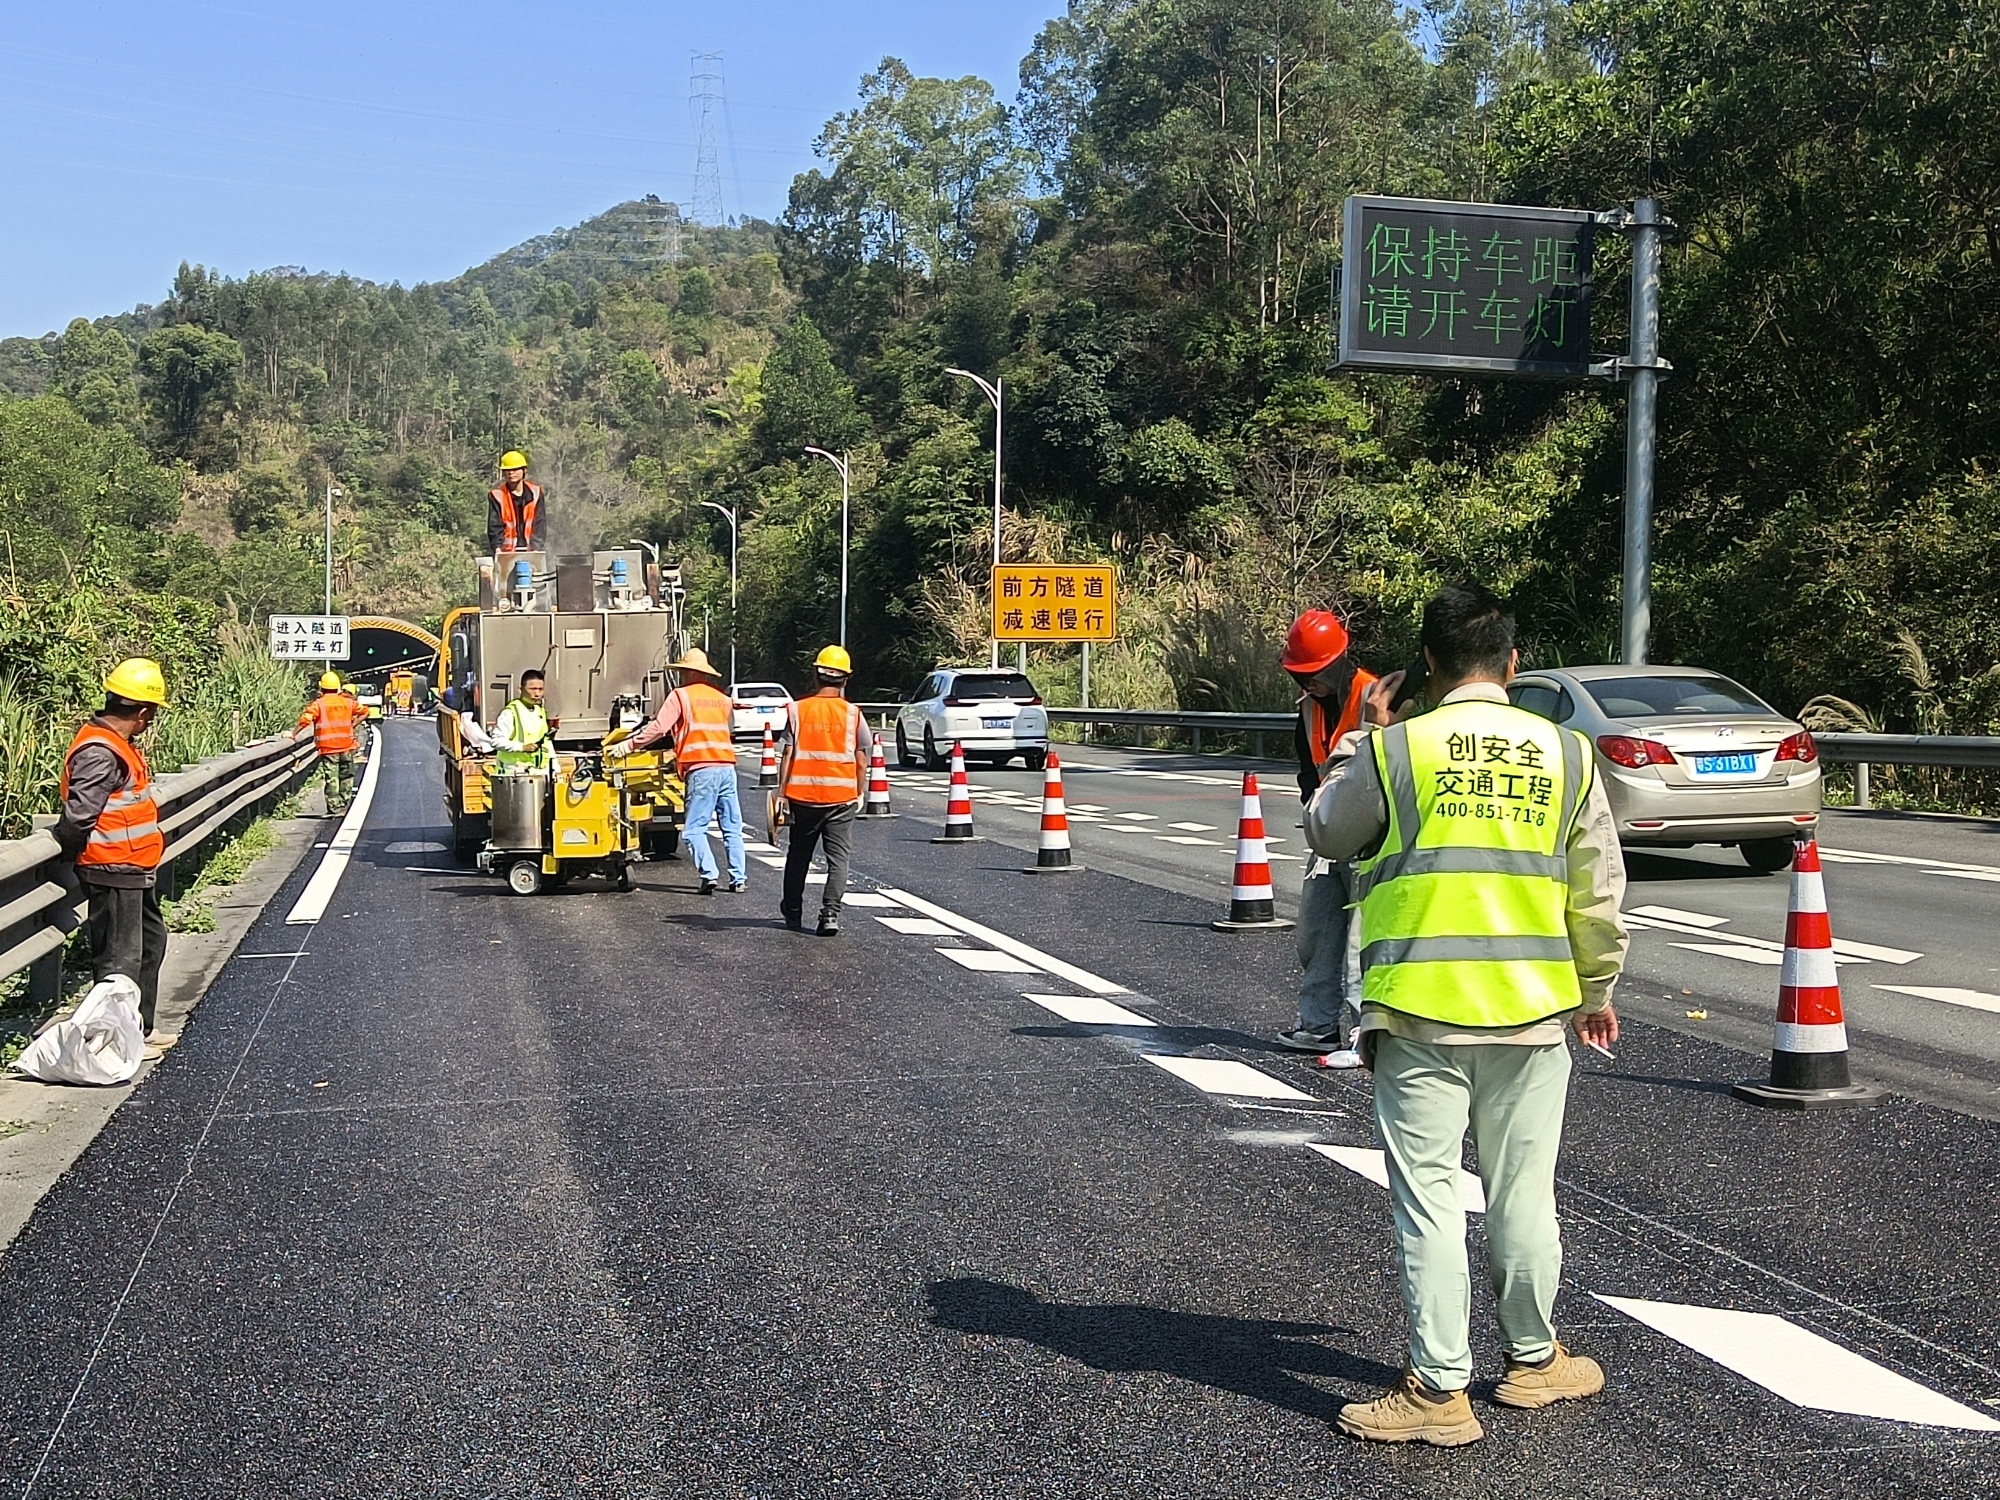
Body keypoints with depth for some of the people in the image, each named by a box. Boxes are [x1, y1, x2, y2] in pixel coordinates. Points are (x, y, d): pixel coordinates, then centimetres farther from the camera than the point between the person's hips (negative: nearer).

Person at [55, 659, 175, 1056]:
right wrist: (70, 851, -9)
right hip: (114, 873, -11)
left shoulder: (120, 745, 10)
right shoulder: (99, 753, -22)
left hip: (135, 871, 11)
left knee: (150, 941, 21)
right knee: (120, 957, -1)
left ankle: (142, 1026, 32)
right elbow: (78, 815, -25)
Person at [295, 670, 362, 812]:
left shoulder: (318, 703, -7)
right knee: (346, 776, 13)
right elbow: (364, 712, 9)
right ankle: (345, 803, 17)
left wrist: (294, 734, -7)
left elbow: (306, 720, -16)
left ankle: (334, 805, -2)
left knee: (331, 777, 0)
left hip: (328, 747, -3)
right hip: (347, 745, 3)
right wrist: (353, 724, 8)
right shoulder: (348, 702, 4)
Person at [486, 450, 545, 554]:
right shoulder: (497, 494, -1)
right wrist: (497, 548, -21)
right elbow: (494, 525, -5)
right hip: (506, 552, -2)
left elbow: (540, 522, 2)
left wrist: (535, 547, -11)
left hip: (529, 551, 2)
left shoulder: (535, 492, 4)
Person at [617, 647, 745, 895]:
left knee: (695, 828, -1)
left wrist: (629, 744, 1)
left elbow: (658, 728, -7)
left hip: (701, 770, -6)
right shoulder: (722, 698, 19)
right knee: (732, 827, 9)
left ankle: (708, 876, -13)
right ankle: (739, 879, 7)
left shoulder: (680, 695, 1)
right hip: (727, 767, 6)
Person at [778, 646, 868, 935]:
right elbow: (861, 761, 2)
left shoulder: (797, 710, -3)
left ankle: (793, 912, 27)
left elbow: (788, 755, -5)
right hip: (842, 798, -1)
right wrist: (860, 793, 14)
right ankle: (830, 913, -10)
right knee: (838, 858, 2)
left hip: (803, 796, 1)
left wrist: (782, 791, 0)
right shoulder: (853, 714, -2)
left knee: (798, 855, 16)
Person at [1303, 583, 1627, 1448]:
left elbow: (1325, 833, 10)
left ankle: (1439, 1391, 4)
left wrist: (1362, 739, 21)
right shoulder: (1565, 754, 1)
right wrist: (1596, 992, 19)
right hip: (1533, 1015, 3)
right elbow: (1599, 895, 6)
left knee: (1428, 1198, 2)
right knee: (1524, 1193, 15)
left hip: (1421, 1013, -3)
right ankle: (1533, 1360, 29)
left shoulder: (1392, 750, -7)